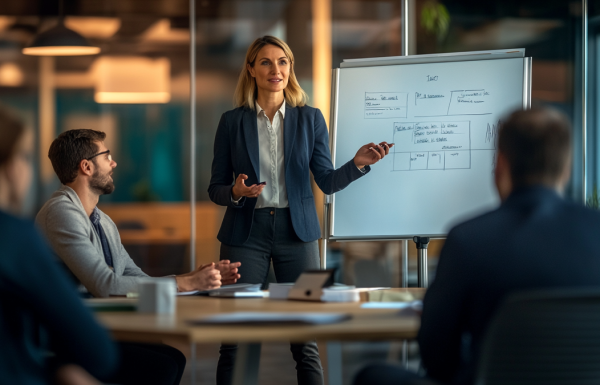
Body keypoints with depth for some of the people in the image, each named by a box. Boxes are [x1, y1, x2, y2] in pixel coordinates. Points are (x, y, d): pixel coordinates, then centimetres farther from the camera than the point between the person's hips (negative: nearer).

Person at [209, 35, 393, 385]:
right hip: (246, 233, -1)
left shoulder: (310, 119, 6)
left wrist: (358, 163, -15)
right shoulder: (233, 122, 3)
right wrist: (236, 192, -17)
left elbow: (327, 182, 3)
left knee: (305, 342, 1)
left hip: (296, 231, 1)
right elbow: (216, 188, 5)